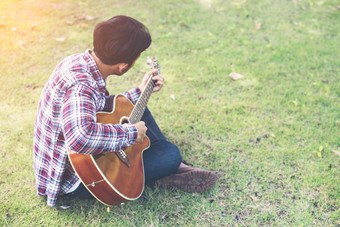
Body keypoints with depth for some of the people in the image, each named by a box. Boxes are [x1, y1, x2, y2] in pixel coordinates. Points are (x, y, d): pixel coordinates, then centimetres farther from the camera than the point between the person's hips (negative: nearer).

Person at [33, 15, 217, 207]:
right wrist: (131, 133, -36)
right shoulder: (80, 86, -33)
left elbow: (100, 107, 13)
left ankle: (174, 167, 16)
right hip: (75, 180, -10)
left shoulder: (79, 62, -2)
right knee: (171, 155, -17)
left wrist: (140, 91, 13)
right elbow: (80, 137, -51)